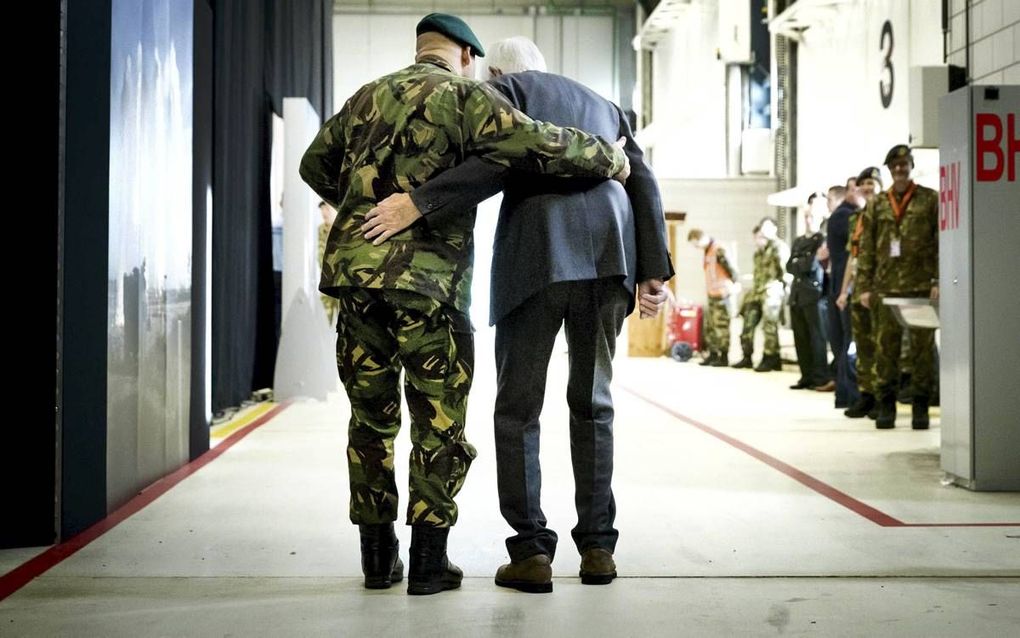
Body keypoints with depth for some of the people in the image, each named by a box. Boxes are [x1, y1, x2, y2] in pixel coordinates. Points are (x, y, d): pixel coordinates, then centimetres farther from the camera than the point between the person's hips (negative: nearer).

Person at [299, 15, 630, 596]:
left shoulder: (367, 97, 19)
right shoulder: (464, 96, 0)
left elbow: (315, 164, 28)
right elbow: (540, 145, -12)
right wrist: (611, 160, 4)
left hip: (353, 273, 6)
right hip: (425, 283, -5)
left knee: (371, 418, 14)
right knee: (439, 425, 5)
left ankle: (378, 558, 18)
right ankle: (429, 563, 7)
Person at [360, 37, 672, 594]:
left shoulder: (506, 89, 13)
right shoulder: (602, 105, 29)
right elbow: (643, 183, 15)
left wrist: (419, 203, -12)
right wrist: (653, 272, 9)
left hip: (536, 256, -4)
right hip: (609, 256, 5)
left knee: (517, 407, 5)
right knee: (592, 403, 15)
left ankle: (531, 550, -1)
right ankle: (597, 546, 12)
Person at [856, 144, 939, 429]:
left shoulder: (930, 200, 5)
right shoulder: (877, 205, 11)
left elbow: (942, 243, 1)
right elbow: (866, 248, 10)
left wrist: (939, 281, -8)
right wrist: (865, 286, 3)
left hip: (921, 288, -2)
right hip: (886, 288, 2)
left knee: (922, 349, 3)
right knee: (885, 349, 1)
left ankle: (920, 406, 9)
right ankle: (886, 405, 8)